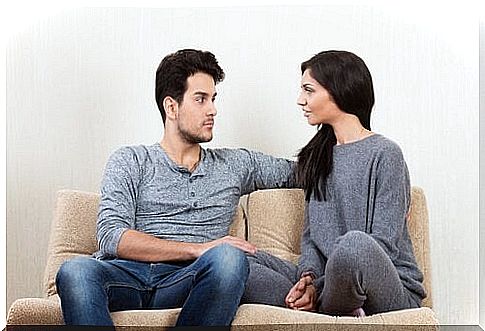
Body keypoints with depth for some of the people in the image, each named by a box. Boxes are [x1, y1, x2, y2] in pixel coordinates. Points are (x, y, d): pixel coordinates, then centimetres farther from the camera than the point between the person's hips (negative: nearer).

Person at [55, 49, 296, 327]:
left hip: (184, 282, 2)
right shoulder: (130, 161, 15)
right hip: (127, 276, -1)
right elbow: (112, 237, -1)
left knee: (230, 258, -33)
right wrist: (198, 249, -9)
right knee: (75, 271, -36)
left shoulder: (235, 165, 25)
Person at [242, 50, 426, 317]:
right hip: (328, 284, 6)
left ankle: (325, 310, -13)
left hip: (390, 289, -6)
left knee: (355, 243, -41)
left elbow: (385, 245, -11)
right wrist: (309, 278, -9)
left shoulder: (384, 154, -4)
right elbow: (311, 235, 14)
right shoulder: (318, 156, 18)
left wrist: (317, 288, -17)